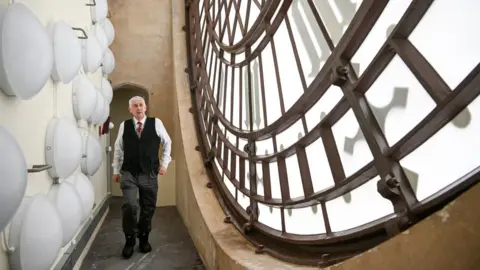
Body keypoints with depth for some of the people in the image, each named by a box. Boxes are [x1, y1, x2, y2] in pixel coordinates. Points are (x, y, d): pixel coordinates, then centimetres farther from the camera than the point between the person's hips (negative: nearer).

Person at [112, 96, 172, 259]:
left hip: (149, 173, 1)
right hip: (128, 173, 0)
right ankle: (129, 240, 9)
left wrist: (164, 163, 3)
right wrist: (116, 170, 11)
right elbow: (118, 149, 10)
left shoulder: (156, 123, -1)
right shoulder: (124, 125, 2)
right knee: (129, 206, -12)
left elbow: (167, 143, 8)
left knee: (148, 208, 9)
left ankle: (143, 239, 30)